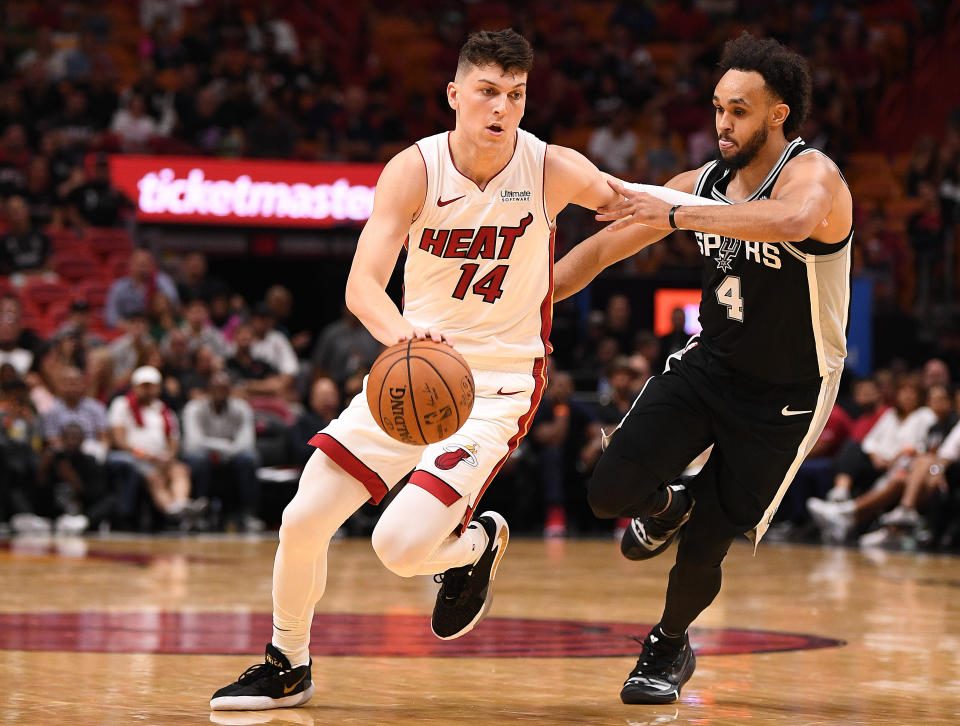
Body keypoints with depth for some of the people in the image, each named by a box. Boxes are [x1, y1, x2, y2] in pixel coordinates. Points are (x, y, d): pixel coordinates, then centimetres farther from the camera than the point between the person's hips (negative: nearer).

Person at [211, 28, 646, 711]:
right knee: (303, 521, -1)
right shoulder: (415, 169, -12)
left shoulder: (553, 169, -13)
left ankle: (476, 544, 16)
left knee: (400, 545, -20)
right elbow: (362, 282, -26)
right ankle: (288, 666, 24)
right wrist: (399, 331, -44)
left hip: (499, 384, -3)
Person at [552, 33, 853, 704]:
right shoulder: (703, 184, -3)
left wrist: (678, 214, -51)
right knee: (611, 491, -14)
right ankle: (669, 506, 24)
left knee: (703, 550, -2)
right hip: (709, 365, 5)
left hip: (785, 397, -5)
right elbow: (604, 248, 5)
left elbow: (793, 221, -49)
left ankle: (669, 647, 31)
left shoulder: (813, 176, -22)